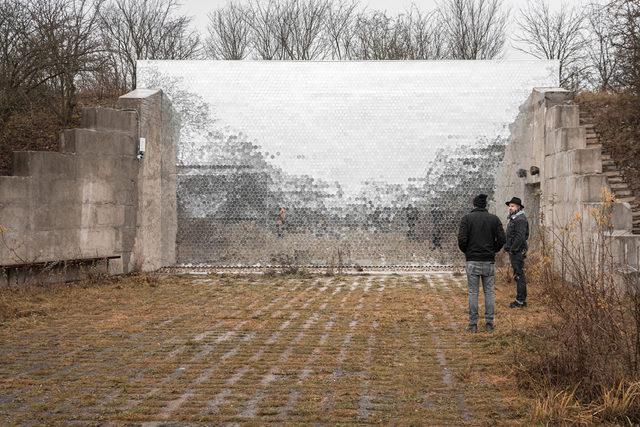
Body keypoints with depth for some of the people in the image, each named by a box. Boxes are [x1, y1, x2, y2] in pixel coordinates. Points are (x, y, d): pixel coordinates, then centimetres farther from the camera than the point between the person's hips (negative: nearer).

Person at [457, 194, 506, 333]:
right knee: (489, 292, 8)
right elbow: (501, 239, -3)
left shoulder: (467, 218, -3)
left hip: (472, 260, -1)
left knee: (473, 292, 3)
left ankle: (473, 324, 3)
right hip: (489, 261, 2)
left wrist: (466, 252, 8)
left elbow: (462, 239, -11)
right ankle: (489, 323, 8)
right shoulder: (494, 219, 2)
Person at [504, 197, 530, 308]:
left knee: (519, 275, -8)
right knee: (518, 275, 14)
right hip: (514, 252, 11)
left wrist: (512, 249, -20)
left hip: (517, 252, -11)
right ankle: (521, 299, 20)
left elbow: (520, 237, -22)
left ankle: (520, 301, -6)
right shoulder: (513, 219, 19)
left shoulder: (520, 219, -14)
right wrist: (508, 247, 15)